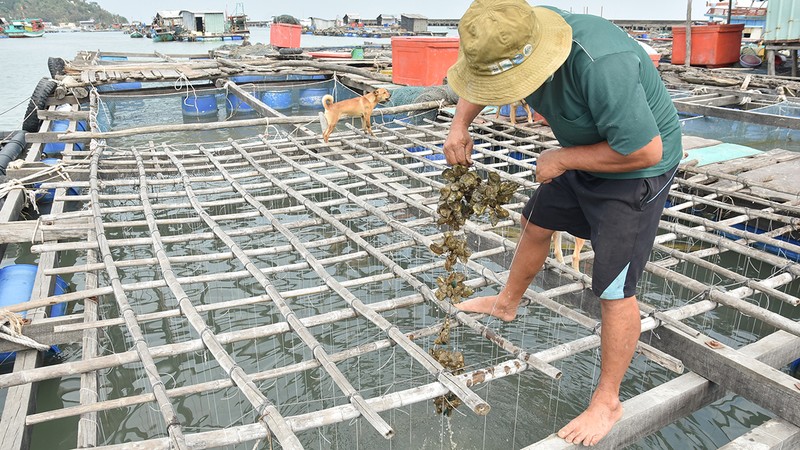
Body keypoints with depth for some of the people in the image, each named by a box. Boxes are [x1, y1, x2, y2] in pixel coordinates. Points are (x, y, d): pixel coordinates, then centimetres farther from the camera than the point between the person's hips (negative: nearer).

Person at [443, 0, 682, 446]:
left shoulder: (602, 65, -40)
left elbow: (645, 151, -33)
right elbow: (479, 75, 6)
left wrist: (562, 159, -23)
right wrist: (460, 124, -10)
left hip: (636, 170, -8)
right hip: (581, 156, 8)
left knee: (615, 290, -6)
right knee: (537, 222, 21)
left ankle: (608, 402, 12)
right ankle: (507, 304, 47)